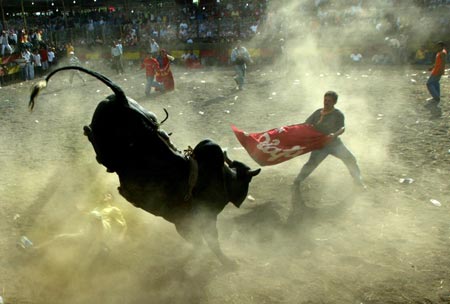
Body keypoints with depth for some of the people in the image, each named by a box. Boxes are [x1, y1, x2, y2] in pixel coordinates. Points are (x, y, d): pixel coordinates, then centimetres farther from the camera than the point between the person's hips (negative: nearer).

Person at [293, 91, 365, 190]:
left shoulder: (338, 114, -8)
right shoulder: (317, 113, 1)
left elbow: (342, 128, -22)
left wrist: (335, 134, -43)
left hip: (335, 143, 0)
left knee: (351, 160, -2)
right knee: (311, 163, -20)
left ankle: (358, 181, 20)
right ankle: (297, 181, -4)